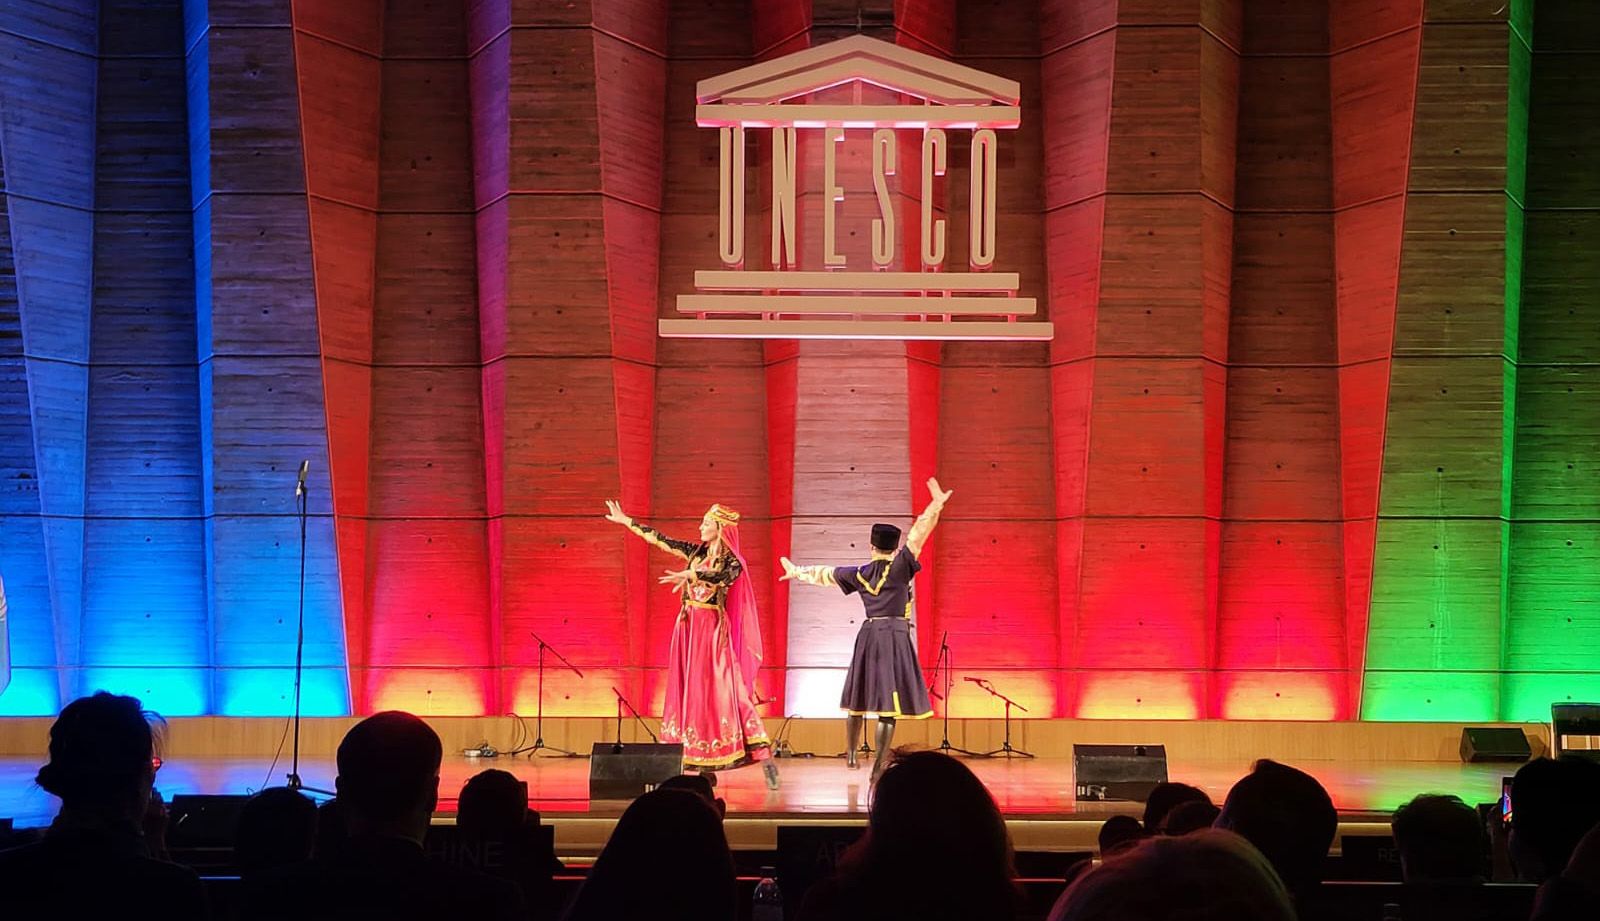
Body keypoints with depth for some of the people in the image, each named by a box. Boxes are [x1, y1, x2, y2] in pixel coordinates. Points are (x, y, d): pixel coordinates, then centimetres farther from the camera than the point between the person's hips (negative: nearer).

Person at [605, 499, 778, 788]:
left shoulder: (733, 562, -5)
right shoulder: (697, 551, 10)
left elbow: (719, 576, -27)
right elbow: (661, 540, 13)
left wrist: (690, 574, -42)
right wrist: (626, 521, 14)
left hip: (714, 631, -6)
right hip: (689, 627, 6)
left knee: (721, 692, -13)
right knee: (688, 692, 4)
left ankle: (764, 757, -13)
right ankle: (699, 765, 7)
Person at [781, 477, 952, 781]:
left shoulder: (859, 574, 7)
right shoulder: (899, 568, -7)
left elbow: (824, 573, 20)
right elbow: (917, 536, -14)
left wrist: (798, 572, 36)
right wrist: (936, 506, -14)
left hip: (868, 636, 5)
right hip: (896, 636, -5)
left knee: (859, 694, 19)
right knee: (890, 701, -5)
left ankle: (851, 754, 32)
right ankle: (878, 768, -10)